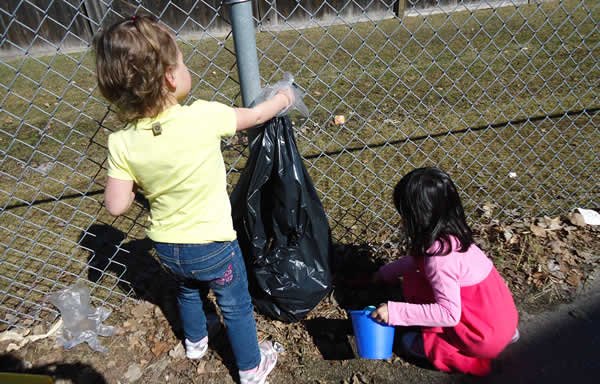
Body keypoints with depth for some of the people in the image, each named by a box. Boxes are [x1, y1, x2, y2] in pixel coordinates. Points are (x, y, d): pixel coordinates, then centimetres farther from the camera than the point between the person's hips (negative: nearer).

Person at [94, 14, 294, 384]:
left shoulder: (122, 143, -17)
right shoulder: (204, 116, -25)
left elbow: (116, 205, -14)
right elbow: (254, 116, -7)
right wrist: (283, 99, 12)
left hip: (167, 247, 4)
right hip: (212, 245, -4)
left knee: (187, 288, 34)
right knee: (236, 305, 20)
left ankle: (195, 341, 60)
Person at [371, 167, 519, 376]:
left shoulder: (439, 257, -27)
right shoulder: (450, 233, -1)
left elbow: (449, 314, -27)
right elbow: (417, 259, 17)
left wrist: (394, 311, -25)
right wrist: (385, 273, 24)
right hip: (504, 317, 8)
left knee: (413, 284, -9)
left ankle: (432, 344, -1)